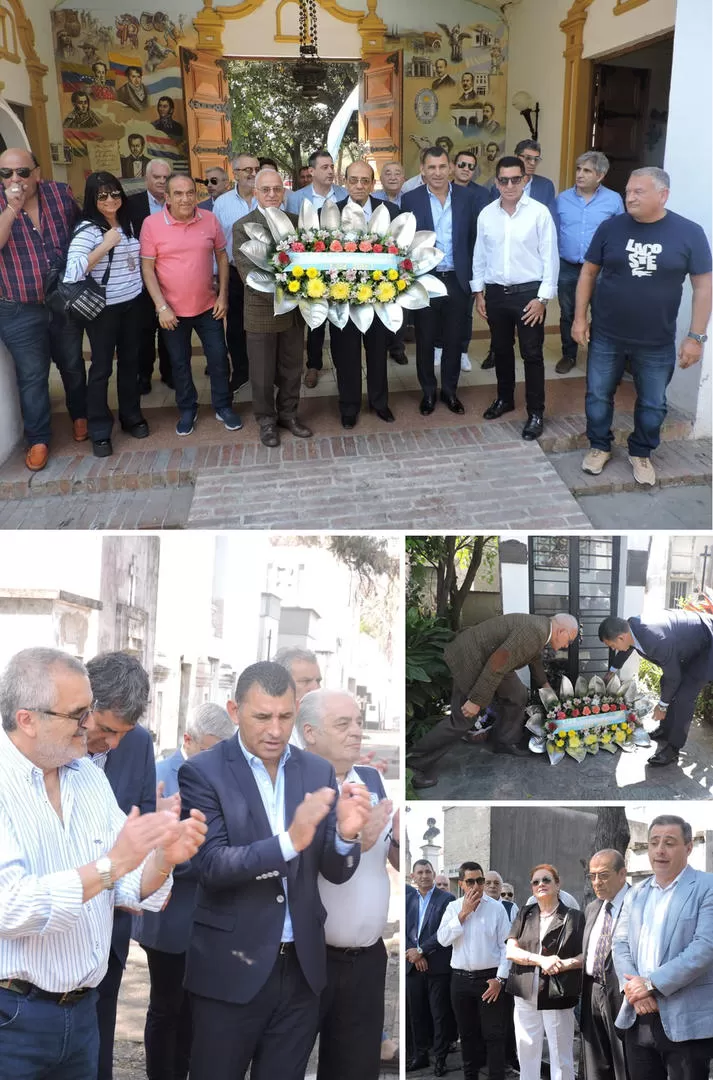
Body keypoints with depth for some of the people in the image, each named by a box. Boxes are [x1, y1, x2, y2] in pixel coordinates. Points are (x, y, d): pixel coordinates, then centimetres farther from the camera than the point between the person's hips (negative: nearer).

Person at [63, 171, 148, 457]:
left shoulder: (128, 224, 5)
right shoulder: (87, 229, -15)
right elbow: (72, 272, -28)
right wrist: (105, 245, -27)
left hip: (132, 304, 6)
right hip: (103, 309, -6)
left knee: (130, 361, 17)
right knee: (102, 367, 3)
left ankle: (131, 416, 33)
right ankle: (99, 431, 13)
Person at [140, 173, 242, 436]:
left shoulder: (210, 219, -4)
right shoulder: (152, 223, -11)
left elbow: (221, 256, 5)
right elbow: (147, 267, -9)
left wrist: (223, 296, 0)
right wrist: (162, 307, -14)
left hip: (208, 306, 1)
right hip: (172, 310, -1)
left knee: (218, 357, 7)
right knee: (179, 362, 12)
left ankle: (223, 407, 26)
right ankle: (187, 410, 29)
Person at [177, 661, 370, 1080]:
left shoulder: (318, 771, 2)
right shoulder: (203, 773, -9)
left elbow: (337, 872, 1)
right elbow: (211, 866, -18)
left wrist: (346, 833, -22)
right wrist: (290, 841, -33)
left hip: (302, 967, 4)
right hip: (231, 968, -3)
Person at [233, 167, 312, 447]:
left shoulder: (294, 222, 5)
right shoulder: (242, 227, -7)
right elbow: (247, 272, -14)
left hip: (294, 310, 4)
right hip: (261, 311, -3)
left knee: (292, 368, 15)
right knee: (263, 373, 8)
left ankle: (288, 413, 32)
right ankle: (266, 420, 24)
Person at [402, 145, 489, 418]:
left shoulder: (469, 196, 0)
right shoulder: (410, 199, -3)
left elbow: (477, 236, 3)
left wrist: (474, 274, -2)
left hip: (458, 280, 1)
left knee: (454, 340, 11)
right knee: (425, 340, 10)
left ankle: (449, 390, 27)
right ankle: (428, 392, 25)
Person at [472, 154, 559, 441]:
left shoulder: (539, 212, -9)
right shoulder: (486, 214, 3)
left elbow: (550, 257, -8)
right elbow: (479, 256, 11)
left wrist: (542, 298, -11)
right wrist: (478, 292, 8)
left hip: (529, 293, -4)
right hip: (495, 292, 4)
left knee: (532, 354, 2)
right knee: (501, 350, 17)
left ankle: (536, 413, 11)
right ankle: (504, 398, 36)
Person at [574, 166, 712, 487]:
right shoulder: (611, 227, -6)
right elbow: (588, 272, 3)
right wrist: (579, 318, -1)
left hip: (657, 342, 0)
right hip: (606, 336, 1)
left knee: (653, 405, 13)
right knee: (598, 396, 12)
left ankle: (641, 453, 35)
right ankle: (599, 447, 34)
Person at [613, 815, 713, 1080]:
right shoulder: (637, 892, 14)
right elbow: (620, 943, 9)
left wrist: (650, 983, -17)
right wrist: (633, 988, -10)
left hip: (686, 1022, -5)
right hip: (638, 1018, 5)